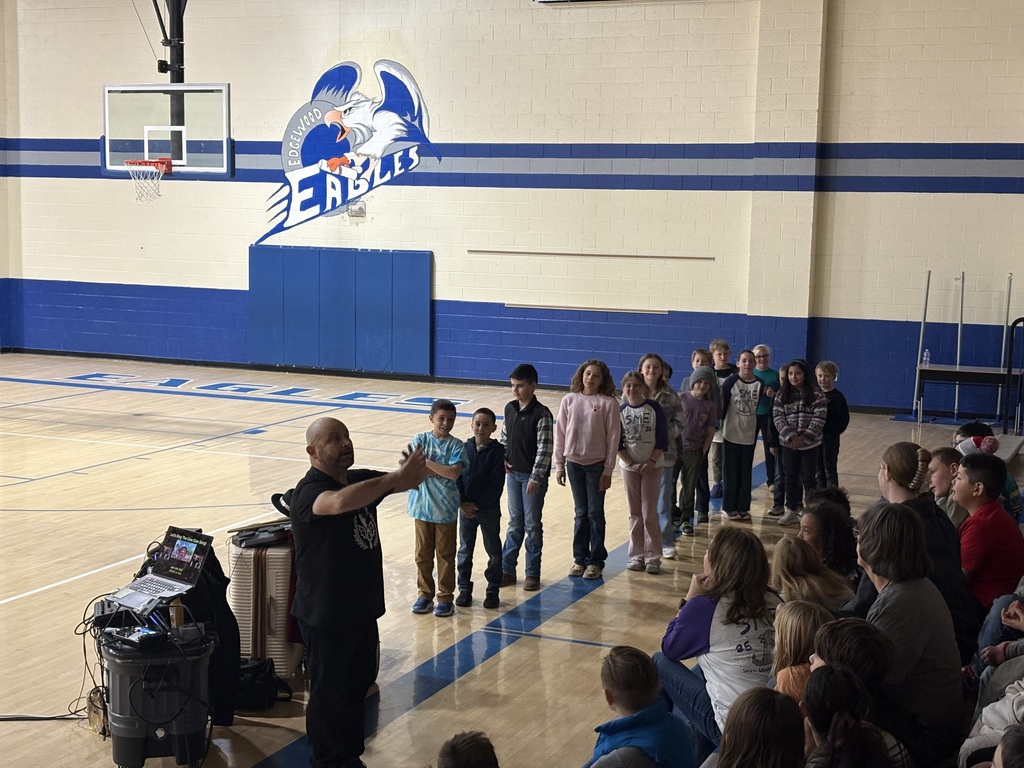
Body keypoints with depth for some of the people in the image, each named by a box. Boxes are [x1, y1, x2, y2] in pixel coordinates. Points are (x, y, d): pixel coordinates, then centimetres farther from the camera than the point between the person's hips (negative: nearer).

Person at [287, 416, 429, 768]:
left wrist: (415, 469, -30)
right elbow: (340, 502, -45)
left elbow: (402, 481, -5)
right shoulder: (309, 492, -23)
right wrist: (395, 478, -47)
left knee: (358, 684, 22)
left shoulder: (361, 480, 2)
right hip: (325, 616, -8)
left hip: (362, 607, 8)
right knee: (328, 694, 8)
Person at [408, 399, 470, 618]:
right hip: (423, 506, 2)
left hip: (446, 509, -1)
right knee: (422, 554, 11)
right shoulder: (420, 440, -2)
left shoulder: (456, 445, -5)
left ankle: (446, 598, 17)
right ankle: (425, 594, 24)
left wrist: (426, 462, -16)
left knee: (446, 555, 7)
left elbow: (454, 473, -19)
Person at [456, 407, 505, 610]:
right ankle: (464, 588, 22)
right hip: (465, 508, 2)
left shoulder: (497, 451, -9)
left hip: (489, 509, -2)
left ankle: (493, 590, 18)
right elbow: (456, 478, -1)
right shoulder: (464, 448, -1)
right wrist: (462, 503, -12)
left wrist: (478, 504, -16)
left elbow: (497, 483, -13)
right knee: (465, 550, 11)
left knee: (493, 551, 7)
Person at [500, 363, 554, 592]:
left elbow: (545, 448, -17)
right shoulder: (510, 409, 4)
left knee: (532, 525, 4)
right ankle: (507, 569, 19)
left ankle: (533, 573, 12)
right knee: (515, 523, 14)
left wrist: (535, 478, -19)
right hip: (513, 473, 5)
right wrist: (502, 459, 0)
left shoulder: (541, 414, -15)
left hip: (533, 476, -5)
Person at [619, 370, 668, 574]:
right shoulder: (620, 411, -3)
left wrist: (651, 462, -13)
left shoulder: (654, 408, -7)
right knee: (635, 513, 8)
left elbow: (662, 439, -6)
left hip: (652, 466, -2)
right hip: (629, 466, 2)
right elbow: (618, 442, -1)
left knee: (649, 513, -3)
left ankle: (652, 557, 4)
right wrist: (632, 463, -9)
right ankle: (637, 555, 15)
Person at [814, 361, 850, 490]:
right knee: (818, 467, 13)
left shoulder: (837, 396, -9)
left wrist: (833, 433, -17)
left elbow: (844, 418, -10)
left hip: (830, 437, -5)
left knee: (830, 467, 1)